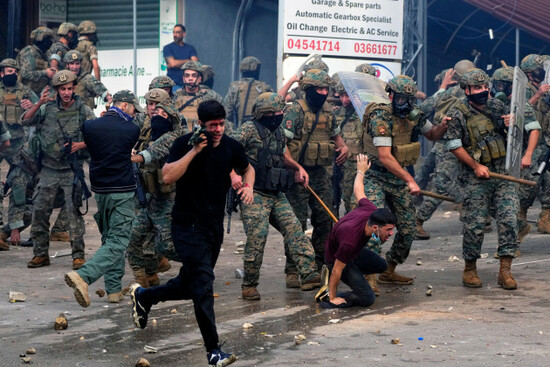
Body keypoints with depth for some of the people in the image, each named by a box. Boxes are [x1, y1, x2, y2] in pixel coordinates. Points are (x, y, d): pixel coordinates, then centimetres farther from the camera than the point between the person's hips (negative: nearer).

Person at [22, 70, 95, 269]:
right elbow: (25, 121, -4)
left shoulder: (84, 111, -2)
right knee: (40, 211, 4)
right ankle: (40, 254, 15)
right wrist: (38, 103, -19)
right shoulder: (47, 109, 2)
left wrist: (81, 144, -17)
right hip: (49, 169, 2)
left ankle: (78, 256, 1)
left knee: (74, 212, -6)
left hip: (72, 170, -2)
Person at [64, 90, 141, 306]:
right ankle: (83, 276, -26)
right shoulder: (131, 129, -8)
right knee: (118, 242, -6)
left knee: (108, 239, 17)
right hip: (122, 191, -6)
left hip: (99, 190, 6)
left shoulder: (89, 126, 2)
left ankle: (114, 290, 14)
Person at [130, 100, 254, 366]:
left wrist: (248, 186, 1)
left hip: (215, 226, 6)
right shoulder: (184, 144, -11)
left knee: (189, 285, 17)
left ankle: (143, 296, 43)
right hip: (188, 225, -6)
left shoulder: (231, 147, 3)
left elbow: (247, 168, 23)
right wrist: (194, 151, -26)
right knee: (203, 286, -15)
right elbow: (167, 177, -24)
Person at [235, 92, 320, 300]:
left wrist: (298, 168, 14)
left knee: (294, 229, -6)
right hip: (254, 194, -7)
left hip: (277, 195, 7)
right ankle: (249, 285, 3)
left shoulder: (279, 132, 16)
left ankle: (309, 275, -12)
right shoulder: (249, 129, -7)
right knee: (257, 237, -11)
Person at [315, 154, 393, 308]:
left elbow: (358, 191, -3)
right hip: (336, 259, -8)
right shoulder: (350, 241, -43)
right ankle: (326, 295, -4)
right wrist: (332, 298, -19)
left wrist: (361, 171, 18)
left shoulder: (371, 212, -24)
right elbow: (337, 270, -30)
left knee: (381, 266, 26)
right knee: (367, 298, -16)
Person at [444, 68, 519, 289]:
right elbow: (455, 146, -7)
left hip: (505, 172, 4)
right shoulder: (457, 114, -5)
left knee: (509, 220, -5)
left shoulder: (497, 107, 9)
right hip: (478, 177, -4)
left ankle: (505, 271, 0)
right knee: (474, 224, -1)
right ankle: (469, 269, 16)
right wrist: (476, 166, -13)